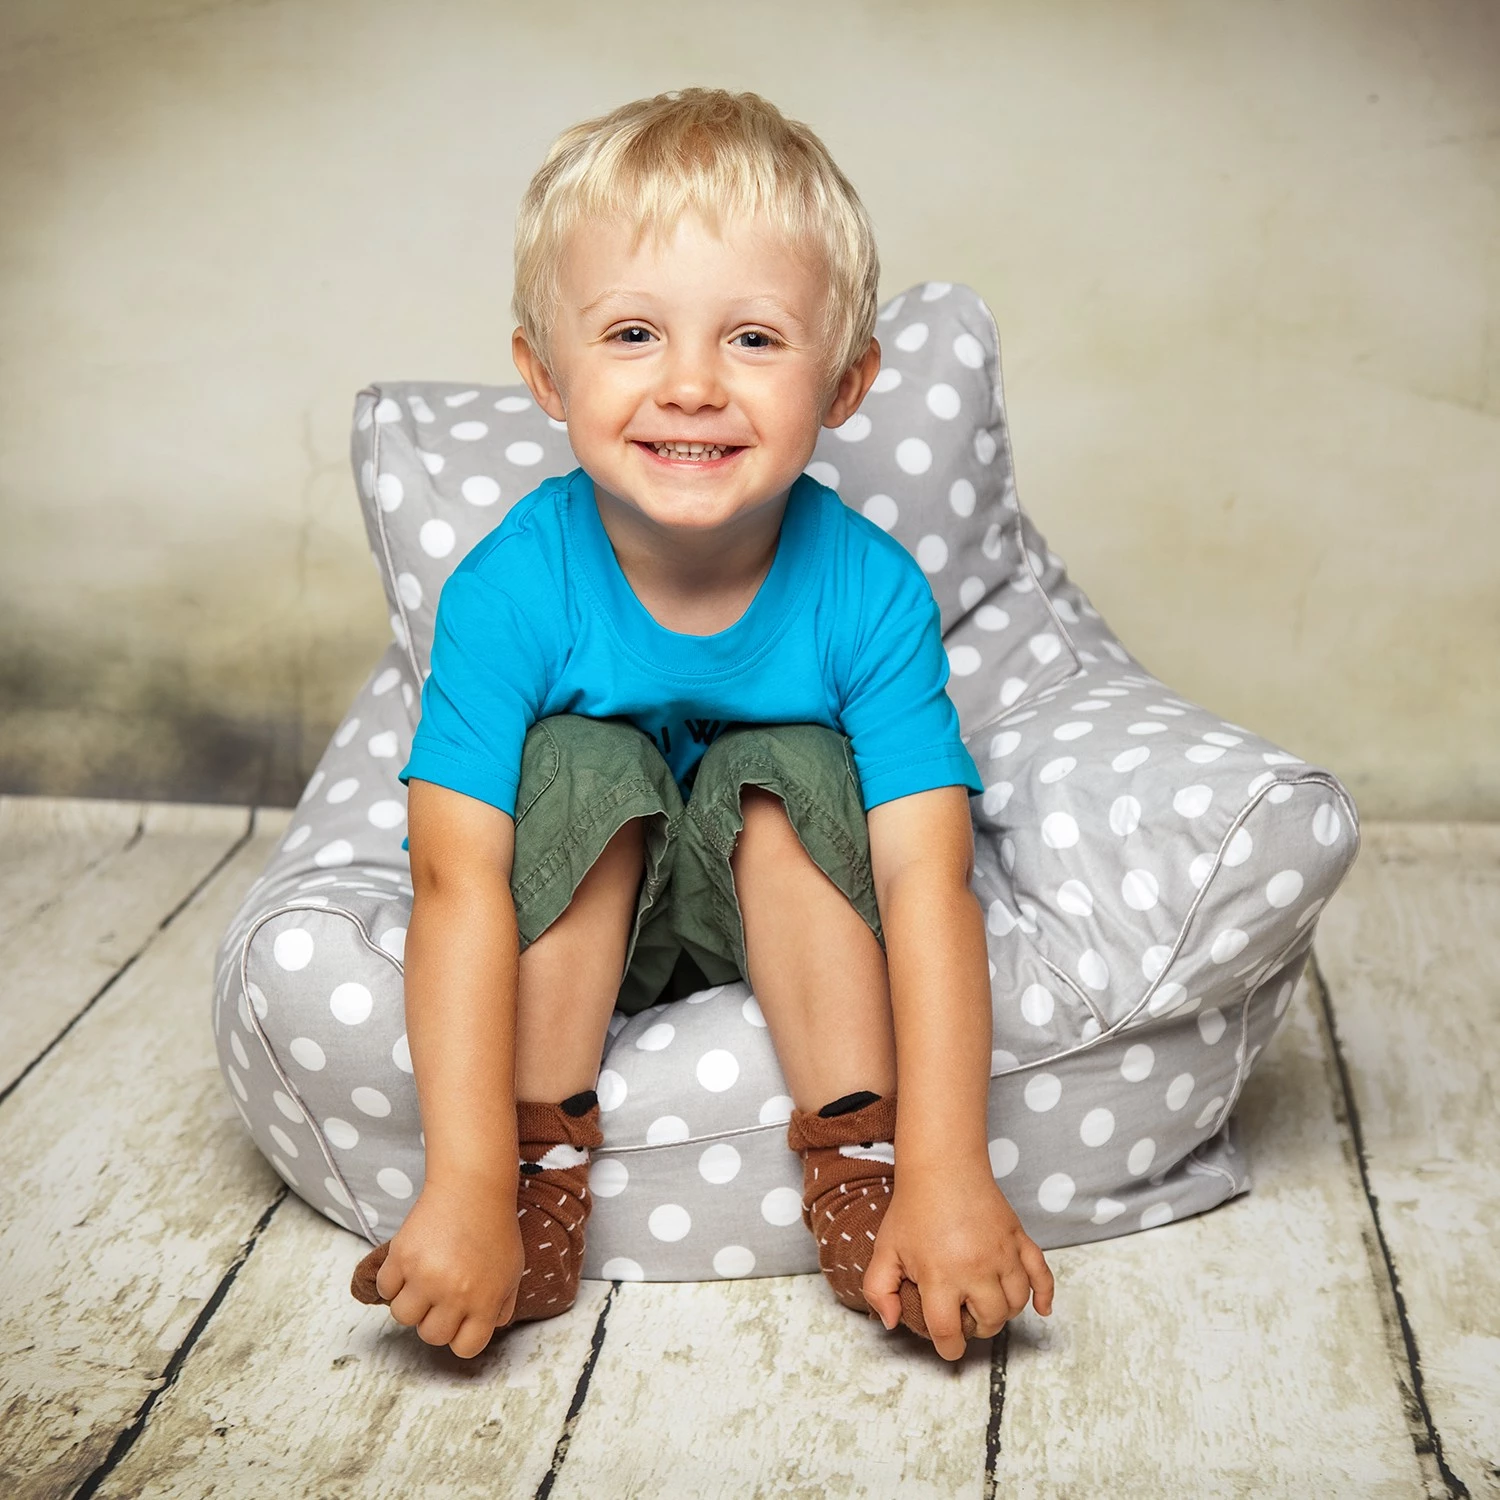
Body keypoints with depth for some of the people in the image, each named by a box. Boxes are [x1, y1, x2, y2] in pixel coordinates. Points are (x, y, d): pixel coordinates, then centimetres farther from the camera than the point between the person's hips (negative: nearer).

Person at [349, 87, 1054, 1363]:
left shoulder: (870, 591, -24)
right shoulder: (509, 590, -25)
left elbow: (928, 880, -30)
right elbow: (459, 877, -31)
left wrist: (946, 1175, -39)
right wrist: (466, 1185, -39)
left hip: (783, 915, 1)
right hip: (572, 922, 0)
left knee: (793, 770, -27)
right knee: (583, 764, -28)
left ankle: (860, 1161, -20)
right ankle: (541, 1169, -21)